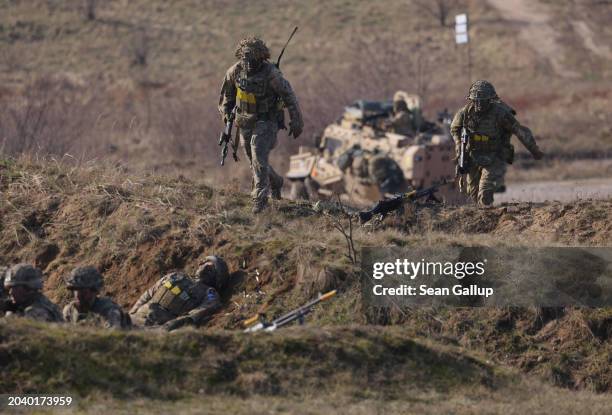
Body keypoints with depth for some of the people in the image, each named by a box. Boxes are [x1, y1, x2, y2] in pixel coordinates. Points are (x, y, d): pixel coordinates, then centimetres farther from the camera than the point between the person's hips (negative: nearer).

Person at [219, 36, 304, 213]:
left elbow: (288, 95, -14)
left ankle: (260, 198, -19)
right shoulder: (235, 71, -8)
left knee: (259, 157, -21)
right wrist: (226, 111, 7)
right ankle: (275, 182, 44)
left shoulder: (271, 73, -21)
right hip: (245, 123, 6)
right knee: (254, 159, 17)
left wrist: (297, 121, -12)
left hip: (266, 122, -6)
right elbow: (227, 92, 13)